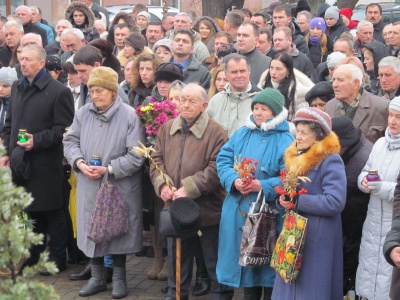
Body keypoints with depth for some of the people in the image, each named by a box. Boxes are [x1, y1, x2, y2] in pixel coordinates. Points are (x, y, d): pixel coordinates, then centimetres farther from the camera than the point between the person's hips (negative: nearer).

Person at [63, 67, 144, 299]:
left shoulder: (129, 115, -12)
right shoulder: (83, 113, 2)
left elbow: (136, 156, -14)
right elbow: (70, 141, 7)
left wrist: (109, 169, -19)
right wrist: (79, 162, -12)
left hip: (120, 187, -4)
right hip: (89, 187, 4)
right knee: (92, 229, 11)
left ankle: (119, 278, 22)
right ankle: (97, 278, 25)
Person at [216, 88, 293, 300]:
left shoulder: (285, 141, -9)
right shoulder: (242, 134, 8)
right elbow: (223, 160, 4)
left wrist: (263, 186, -26)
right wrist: (234, 181, -14)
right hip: (239, 212, 5)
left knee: (267, 261, 4)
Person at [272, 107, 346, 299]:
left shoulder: (331, 160, -14)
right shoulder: (296, 157, 11)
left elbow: (335, 202, -22)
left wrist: (298, 202, -19)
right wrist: (284, 199, -2)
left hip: (317, 236, -8)